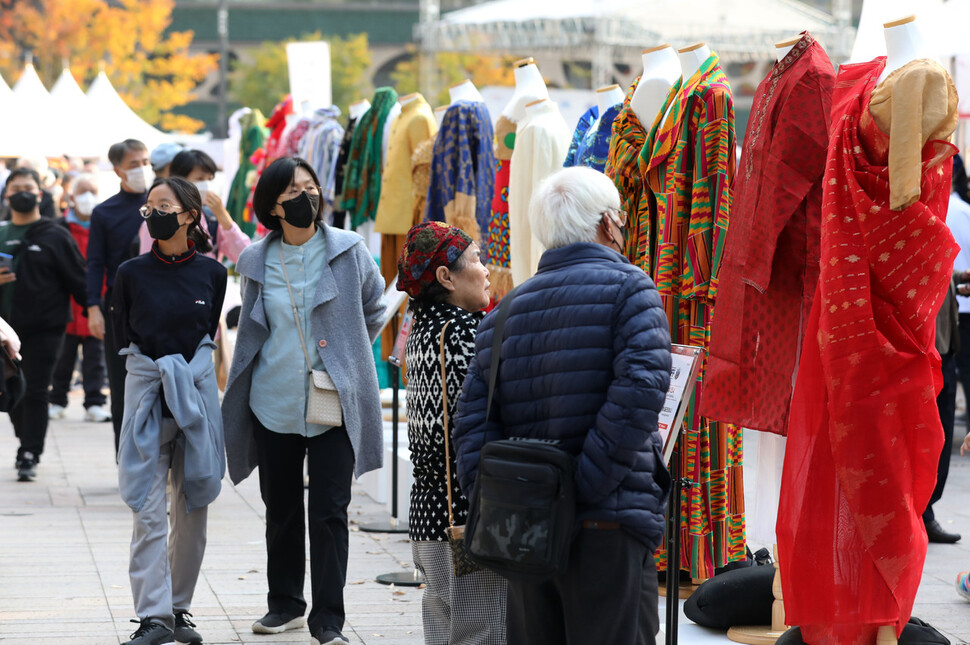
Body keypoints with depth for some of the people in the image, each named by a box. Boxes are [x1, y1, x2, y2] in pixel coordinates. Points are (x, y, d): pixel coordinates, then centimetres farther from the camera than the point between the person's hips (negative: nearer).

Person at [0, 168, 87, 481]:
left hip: (45, 328, -4)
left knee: (36, 393, -6)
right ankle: (28, 444, 25)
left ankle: (29, 455, -4)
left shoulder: (56, 236, 2)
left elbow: (77, 279, -1)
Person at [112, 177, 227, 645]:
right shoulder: (132, 274, 0)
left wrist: (185, 367, 10)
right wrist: (163, 363, 6)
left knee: (192, 510, 6)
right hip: (146, 391, -2)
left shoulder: (210, 273, 2)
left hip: (197, 391, 2)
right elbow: (122, 336, 8)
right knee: (147, 509, -8)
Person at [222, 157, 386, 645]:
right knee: (281, 509, 12)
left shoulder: (347, 251, -3)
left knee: (329, 510, -6)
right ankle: (285, 604, 27)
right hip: (273, 402, 3)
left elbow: (375, 307, 12)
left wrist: (344, 354, 9)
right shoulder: (256, 262, 3)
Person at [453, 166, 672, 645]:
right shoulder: (628, 288, -2)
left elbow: (473, 415, 6)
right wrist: (587, 484, -16)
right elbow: (642, 382, -16)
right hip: (608, 528, -5)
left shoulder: (506, 311, 15)